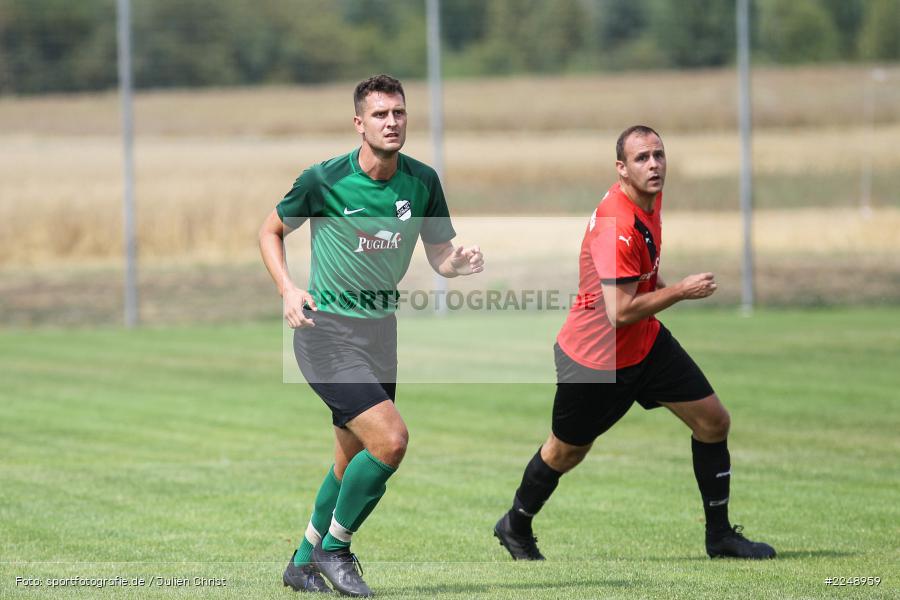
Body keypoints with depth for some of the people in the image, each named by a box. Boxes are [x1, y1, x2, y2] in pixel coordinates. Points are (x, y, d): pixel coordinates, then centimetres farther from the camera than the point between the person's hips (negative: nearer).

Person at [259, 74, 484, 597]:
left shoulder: (422, 181, -2)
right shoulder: (324, 180, -14)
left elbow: (440, 255, 7)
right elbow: (271, 231, 2)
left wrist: (461, 262, -17)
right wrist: (288, 288, -13)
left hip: (380, 331, 6)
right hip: (327, 333, -6)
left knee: (353, 463, 13)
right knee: (391, 438, -20)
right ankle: (334, 547, -1)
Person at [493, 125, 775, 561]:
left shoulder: (649, 198, -1)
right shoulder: (617, 226, -31)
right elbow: (620, 312, -33)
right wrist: (681, 291, -25)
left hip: (645, 343, 8)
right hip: (593, 356, -8)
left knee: (713, 422, 0)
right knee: (566, 453, 11)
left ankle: (719, 536, 10)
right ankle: (515, 526, 37)